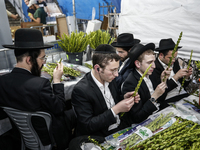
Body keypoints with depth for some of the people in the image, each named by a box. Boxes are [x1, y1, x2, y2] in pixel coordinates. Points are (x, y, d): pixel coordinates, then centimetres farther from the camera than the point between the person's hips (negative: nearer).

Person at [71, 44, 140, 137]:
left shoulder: (110, 79, -2)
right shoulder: (80, 90, -21)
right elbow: (88, 126, -20)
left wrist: (124, 99, -8)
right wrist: (116, 109, -24)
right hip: (101, 138, -6)